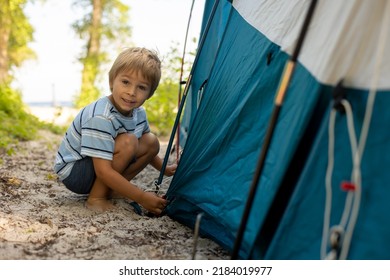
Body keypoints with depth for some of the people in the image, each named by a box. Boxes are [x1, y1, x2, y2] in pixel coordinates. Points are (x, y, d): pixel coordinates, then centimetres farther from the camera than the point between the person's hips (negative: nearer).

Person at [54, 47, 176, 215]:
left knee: (152, 142, -4)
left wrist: (165, 169, 11)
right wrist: (142, 198, -33)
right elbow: (103, 171, -34)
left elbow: (145, 150, 18)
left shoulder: (139, 113, -5)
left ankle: (109, 190, 0)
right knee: (128, 142, -28)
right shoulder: (101, 118, -32)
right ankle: (96, 198, -16)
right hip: (72, 172, -8)